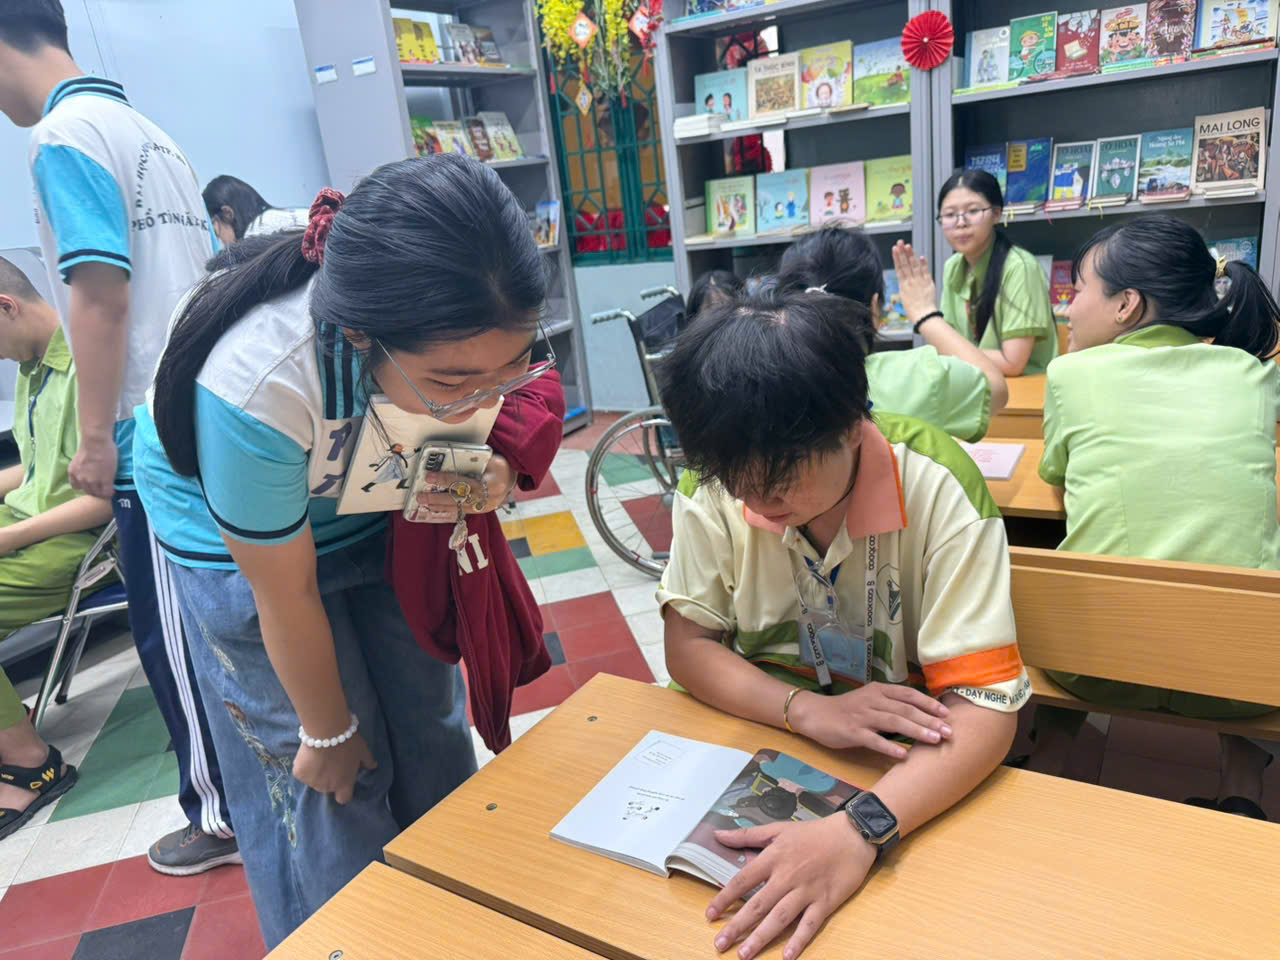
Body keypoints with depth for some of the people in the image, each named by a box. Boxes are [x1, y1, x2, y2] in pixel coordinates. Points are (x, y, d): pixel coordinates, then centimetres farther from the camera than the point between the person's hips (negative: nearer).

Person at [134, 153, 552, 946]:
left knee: (433, 736, 10)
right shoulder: (254, 385, -41)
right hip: (241, 542, -4)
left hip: (375, 509, 4)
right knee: (326, 782, -2)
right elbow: (286, 596, -24)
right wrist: (328, 730, -8)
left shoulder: (460, 332, -28)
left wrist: (485, 468, -24)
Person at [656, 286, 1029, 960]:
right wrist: (807, 709, -25)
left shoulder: (937, 489, -21)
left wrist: (858, 829, -39)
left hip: (901, 770, -1)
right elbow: (687, 646, -7)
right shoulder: (720, 481, -12)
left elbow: (984, 704, -23)